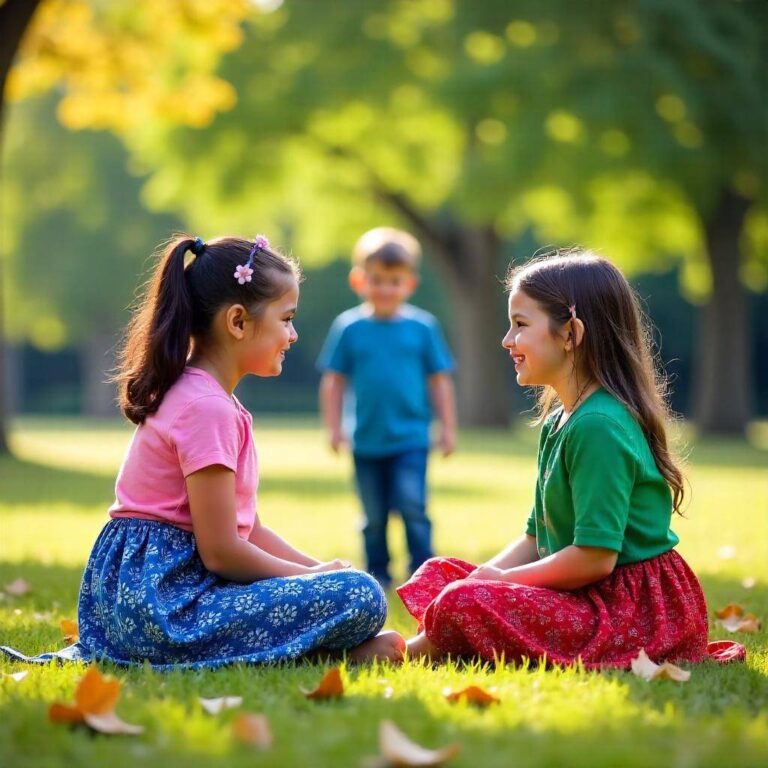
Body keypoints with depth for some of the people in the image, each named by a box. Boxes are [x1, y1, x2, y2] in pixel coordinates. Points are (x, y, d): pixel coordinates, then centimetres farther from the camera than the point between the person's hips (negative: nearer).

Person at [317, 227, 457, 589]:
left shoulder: (422, 326, 0)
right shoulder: (348, 327, 0)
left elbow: (440, 380, 7)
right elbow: (333, 381, 6)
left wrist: (448, 428, 5)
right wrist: (334, 427, 1)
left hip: (410, 439, -1)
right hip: (366, 441, 1)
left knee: (412, 505, -14)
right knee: (373, 515, 10)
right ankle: (377, 574, 24)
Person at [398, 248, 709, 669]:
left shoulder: (599, 426, -18)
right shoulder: (557, 422, 15)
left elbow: (595, 557, -23)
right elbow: (538, 538, 18)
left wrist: (503, 580, -11)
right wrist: (483, 578, 1)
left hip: (639, 611, -11)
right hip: (595, 601, 11)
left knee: (462, 607, -26)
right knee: (438, 573, 10)